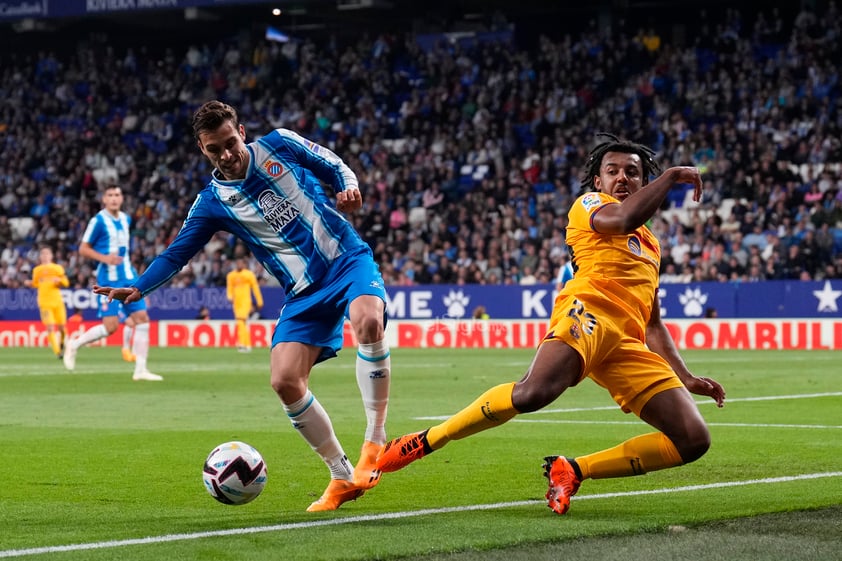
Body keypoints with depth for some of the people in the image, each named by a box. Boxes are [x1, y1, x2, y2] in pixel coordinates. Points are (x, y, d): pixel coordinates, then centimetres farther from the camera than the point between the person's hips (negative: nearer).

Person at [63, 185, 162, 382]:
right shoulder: (98, 221, -9)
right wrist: (104, 258, -21)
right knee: (110, 326, -11)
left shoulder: (126, 219, 11)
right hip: (108, 279, -7)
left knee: (142, 319, -3)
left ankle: (140, 370, 0)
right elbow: (83, 249, -8)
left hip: (128, 277, 7)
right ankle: (74, 344, 13)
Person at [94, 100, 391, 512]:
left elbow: (335, 167, 12)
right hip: (304, 292, 3)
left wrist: (349, 186, -10)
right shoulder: (213, 202, 3)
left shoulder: (279, 145, 1)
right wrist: (137, 289, -14)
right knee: (285, 382, -14)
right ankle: (342, 477, 3)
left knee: (368, 321, -35)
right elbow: (176, 253, 2)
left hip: (348, 258, -3)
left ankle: (374, 444, -23)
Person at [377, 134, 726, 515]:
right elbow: (622, 218, -9)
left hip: (628, 343, 7)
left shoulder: (650, 245, 36)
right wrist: (672, 176, 3)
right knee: (535, 391, -36)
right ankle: (425, 441, -17)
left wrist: (685, 378, 25)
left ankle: (571, 470, -1)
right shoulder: (588, 205, 17)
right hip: (589, 310, -7)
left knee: (693, 440, -9)